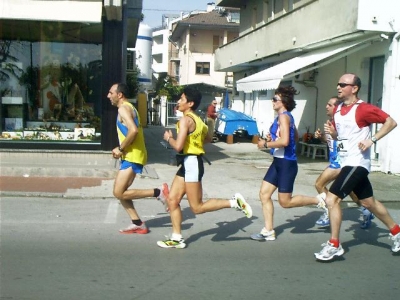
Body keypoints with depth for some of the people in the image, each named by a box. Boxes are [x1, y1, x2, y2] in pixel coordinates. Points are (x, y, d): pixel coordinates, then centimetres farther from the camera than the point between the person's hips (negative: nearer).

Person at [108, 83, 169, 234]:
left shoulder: (123, 108, -13)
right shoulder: (129, 108, 19)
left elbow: (133, 131, -29)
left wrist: (120, 149, -18)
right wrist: (121, 149, 13)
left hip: (132, 157, -10)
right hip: (132, 156, 10)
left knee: (119, 193, -9)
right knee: (120, 192, 11)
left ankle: (158, 192, -6)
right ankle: (138, 223, 13)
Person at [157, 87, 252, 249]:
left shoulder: (185, 120, -16)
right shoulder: (197, 119, 14)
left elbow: (178, 146, -23)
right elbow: (208, 138, 27)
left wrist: (168, 138, -5)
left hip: (191, 163, -10)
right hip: (187, 164, 10)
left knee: (197, 207, -4)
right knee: (172, 199, 9)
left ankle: (234, 202, -2)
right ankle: (177, 238, 13)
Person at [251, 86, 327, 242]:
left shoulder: (283, 117, -16)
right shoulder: (286, 117, 14)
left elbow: (284, 141, -28)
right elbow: (295, 138, 25)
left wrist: (265, 144, -14)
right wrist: (272, 138, 16)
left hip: (286, 163, -10)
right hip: (279, 161, 10)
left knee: (285, 201, -2)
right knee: (264, 194, 8)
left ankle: (318, 200, 11)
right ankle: (268, 231, 13)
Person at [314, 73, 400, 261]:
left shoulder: (363, 109, -14)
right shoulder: (337, 110, 10)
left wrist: (372, 140, -20)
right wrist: (331, 132, -2)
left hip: (357, 163, -9)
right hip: (347, 162, 9)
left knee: (332, 199, -15)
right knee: (369, 202, 19)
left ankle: (334, 246, -4)